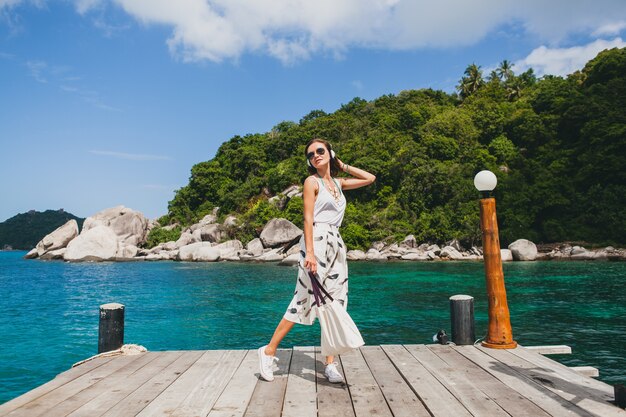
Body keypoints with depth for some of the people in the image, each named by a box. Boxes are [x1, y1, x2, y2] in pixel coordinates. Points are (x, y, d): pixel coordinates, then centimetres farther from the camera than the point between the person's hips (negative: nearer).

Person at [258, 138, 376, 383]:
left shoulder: (338, 183, 17)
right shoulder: (312, 182, -1)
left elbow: (370, 178, 26)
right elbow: (308, 218, -11)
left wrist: (343, 166, 21)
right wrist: (310, 252, -20)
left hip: (336, 245, 7)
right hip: (317, 241, -7)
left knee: (334, 303, 4)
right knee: (305, 300, -7)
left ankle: (330, 364, 9)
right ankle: (269, 351, 7)